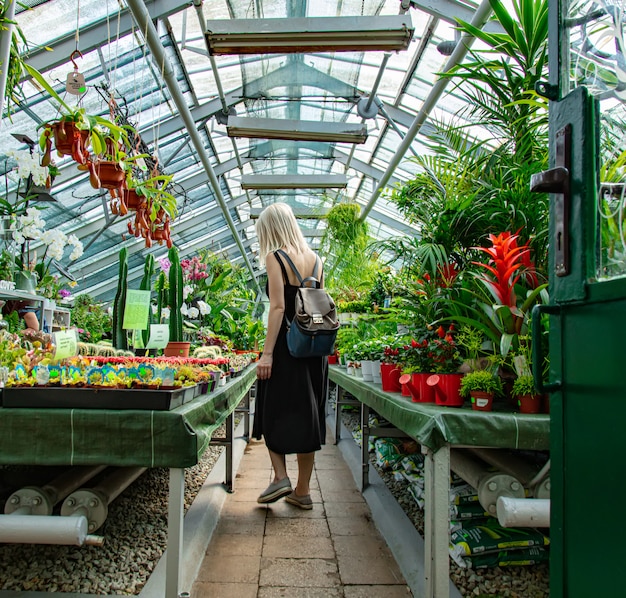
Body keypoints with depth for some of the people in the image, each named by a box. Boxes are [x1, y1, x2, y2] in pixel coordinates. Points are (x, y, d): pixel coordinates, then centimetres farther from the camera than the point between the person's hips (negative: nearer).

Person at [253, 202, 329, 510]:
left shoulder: (275, 257, -8)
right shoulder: (314, 258, 10)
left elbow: (278, 307, -16)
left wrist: (267, 353, -18)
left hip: (286, 344, -6)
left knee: (275, 411, 11)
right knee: (307, 413, 11)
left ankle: (280, 476, 3)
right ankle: (303, 491, 19)